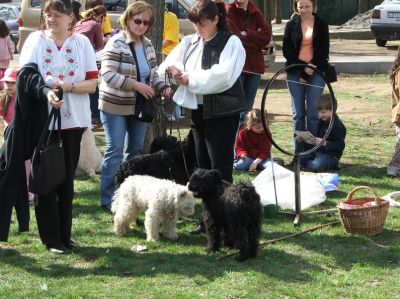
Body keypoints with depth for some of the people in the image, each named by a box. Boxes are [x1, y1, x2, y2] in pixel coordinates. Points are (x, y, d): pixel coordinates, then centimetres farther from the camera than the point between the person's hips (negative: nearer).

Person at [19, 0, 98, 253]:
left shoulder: (82, 43, 3)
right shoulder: (35, 41, 1)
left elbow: (92, 83, 0)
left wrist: (69, 86, -19)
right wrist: (47, 94, -24)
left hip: (72, 120, 1)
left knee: (67, 180, 9)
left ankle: (65, 234, 18)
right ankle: (51, 238, 8)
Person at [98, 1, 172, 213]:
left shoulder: (148, 46, 8)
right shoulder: (116, 43, -15)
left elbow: (153, 73, 16)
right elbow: (108, 74, -23)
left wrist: (163, 88, -5)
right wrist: (136, 85, -26)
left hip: (140, 107, 7)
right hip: (115, 106, -7)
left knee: (136, 150, 13)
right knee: (114, 151, -5)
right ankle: (108, 200, 1)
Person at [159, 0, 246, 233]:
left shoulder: (231, 43, -9)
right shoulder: (191, 42, 11)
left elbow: (221, 75, -21)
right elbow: (172, 60, 7)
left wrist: (190, 79, -18)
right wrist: (173, 68, -16)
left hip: (222, 113, -7)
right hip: (198, 110, 7)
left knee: (221, 168, -6)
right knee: (204, 167, 11)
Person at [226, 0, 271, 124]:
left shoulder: (256, 13, 13)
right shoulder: (229, 11, -2)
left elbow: (267, 35, -1)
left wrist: (247, 35, -12)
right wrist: (254, 44, -6)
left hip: (255, 64, 5)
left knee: (248, 105, 8)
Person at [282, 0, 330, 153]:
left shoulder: (321, 24, 4)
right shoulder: (291, 25, 7)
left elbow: (324, 49, 0)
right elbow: (286, 49, 2)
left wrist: (311, 68, -12)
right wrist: (302, 68, -10)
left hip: (315, 72, -1)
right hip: (295, 72, 2)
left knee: (313, 114, -5)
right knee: (298, 113, 3)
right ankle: (299, 151, 8)